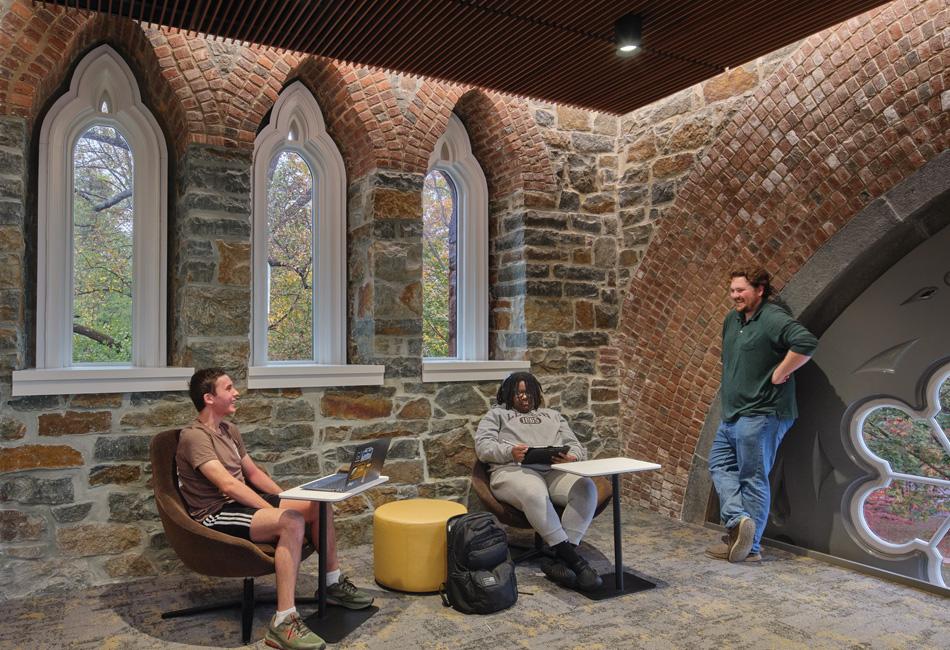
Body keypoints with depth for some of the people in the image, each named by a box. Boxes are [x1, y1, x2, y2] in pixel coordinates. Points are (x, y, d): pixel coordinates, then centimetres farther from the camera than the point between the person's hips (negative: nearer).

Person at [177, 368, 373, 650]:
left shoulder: (229, 430, 13)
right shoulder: (194, 436, -17)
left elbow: (253, 473, 18)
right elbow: (228, 484, -26)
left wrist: (288, 501, 7)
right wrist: (277, 511, -25)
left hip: (241, 502, 9)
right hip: (215, 515, -9)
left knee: (319, 506, -2)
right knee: (292, 522, -32)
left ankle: (333, 583, 14)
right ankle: (283, 623, -33)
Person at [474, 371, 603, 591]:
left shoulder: (553, 415, 33)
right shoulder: (497, 414, 24)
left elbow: (575, 446, 22)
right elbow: (482, 446, 8)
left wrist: (571, 457, -4)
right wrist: (510, 451, -13)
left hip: (555, 471, 3)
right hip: (513, 470, -3)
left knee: (586, 488, -30)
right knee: (535, 493, -40)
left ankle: (559, 560, -32)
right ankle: (573, 558, -34)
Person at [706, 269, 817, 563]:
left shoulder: (773, 318, -16)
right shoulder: (732, 319, 13)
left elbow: (806, 342, -32)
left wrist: (778, 375, -23)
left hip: (760, 414, -10)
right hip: (732, 413, 10)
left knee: (753, 479, -2)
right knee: (720, 464, 11)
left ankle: (751, 548, 7)